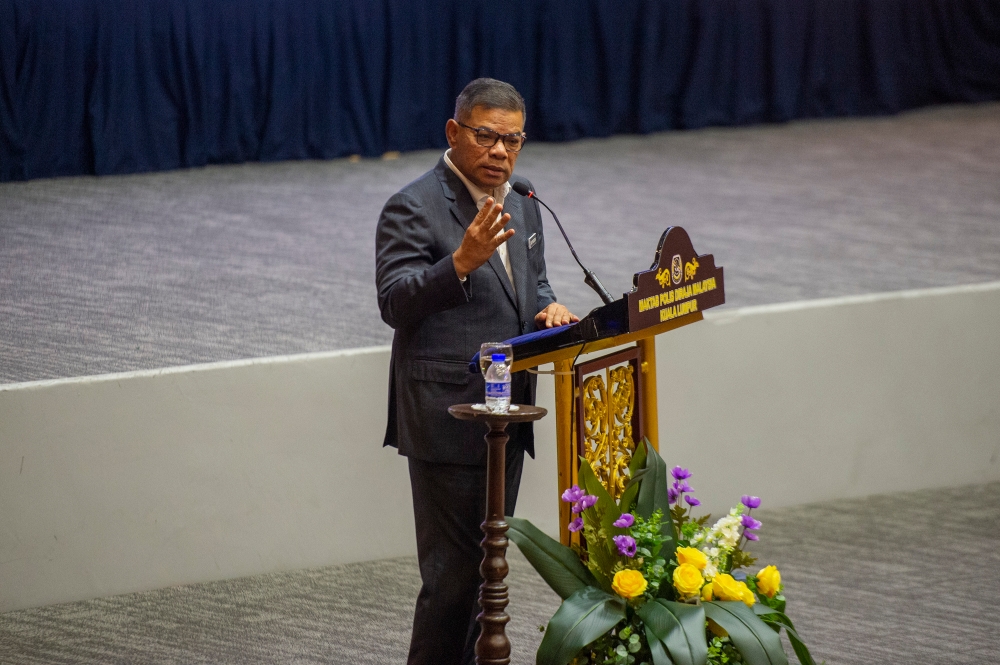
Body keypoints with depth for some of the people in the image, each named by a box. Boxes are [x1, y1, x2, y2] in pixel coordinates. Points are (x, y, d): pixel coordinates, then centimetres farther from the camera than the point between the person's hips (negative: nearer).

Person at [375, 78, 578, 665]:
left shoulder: (523, 207, 14)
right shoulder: (414, 208, -11)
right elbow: (395, 302, -19)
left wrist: (547, 308, 3)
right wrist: (462, 261, -33)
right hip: (448, 422, -8)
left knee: (485, 566, 16)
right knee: (454, 572, -8)